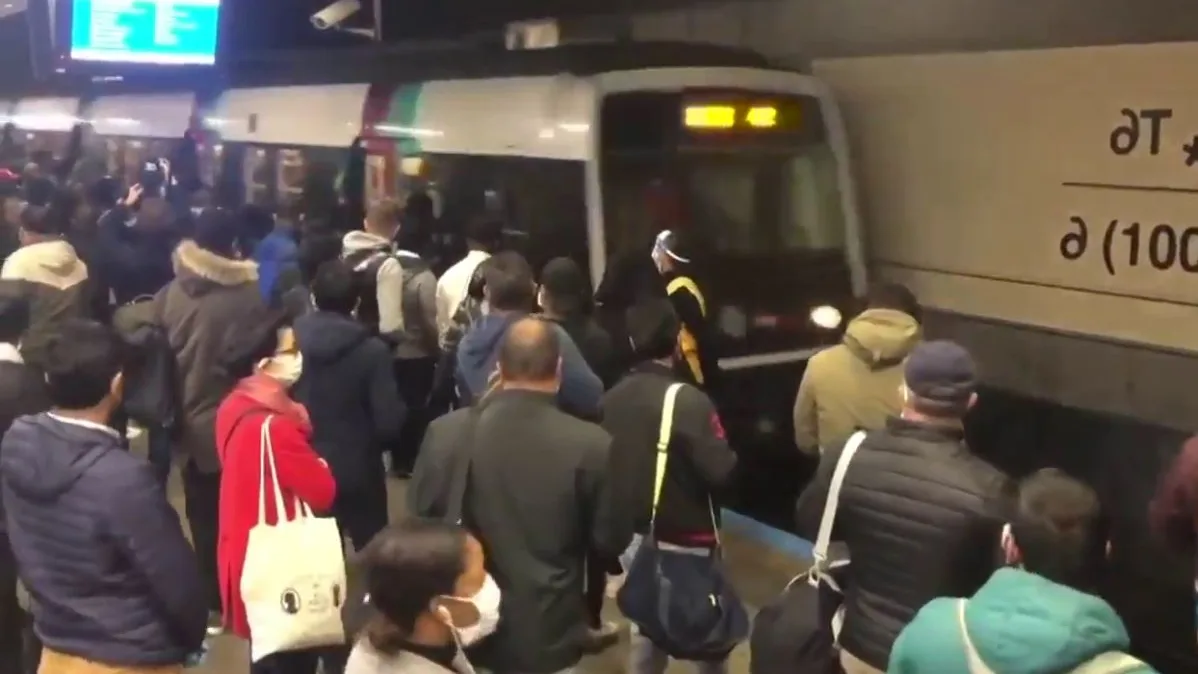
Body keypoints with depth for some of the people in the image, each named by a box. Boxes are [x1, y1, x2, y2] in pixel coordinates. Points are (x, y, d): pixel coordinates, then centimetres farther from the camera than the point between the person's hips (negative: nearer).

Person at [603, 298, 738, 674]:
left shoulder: (612, 399, -2)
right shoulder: (688, 400, -23)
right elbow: (721, 471, -24)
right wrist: (728, 457, -4)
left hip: (633, 536, 6)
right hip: (684, 541, -6)